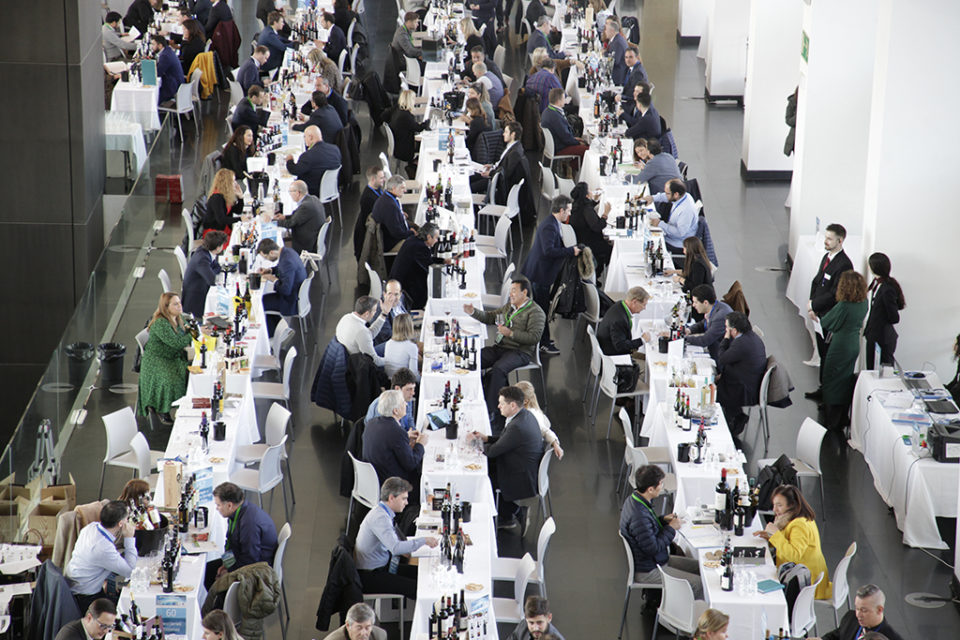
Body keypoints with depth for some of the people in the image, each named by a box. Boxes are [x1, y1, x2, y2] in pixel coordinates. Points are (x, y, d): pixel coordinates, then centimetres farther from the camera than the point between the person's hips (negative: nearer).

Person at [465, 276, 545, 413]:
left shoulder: (536, 312, -5)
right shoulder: (509, 306, 21)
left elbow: (534, 337, -15)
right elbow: (490, 317, 27)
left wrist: (510, 333, -22)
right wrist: (473, 312, 9)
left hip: (519, 352, -7)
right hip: (498, 348, 7)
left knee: (498, 369, -35)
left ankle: (490, 410, -32)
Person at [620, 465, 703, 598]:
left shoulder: (633, 499, -1)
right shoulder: (639, 517, -33)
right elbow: (653, 548, -27)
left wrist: (663, 520, 1)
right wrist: (671, 528, -15)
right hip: (646, 572, -10)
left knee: (699, 567, 12)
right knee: (699, 584, -14)